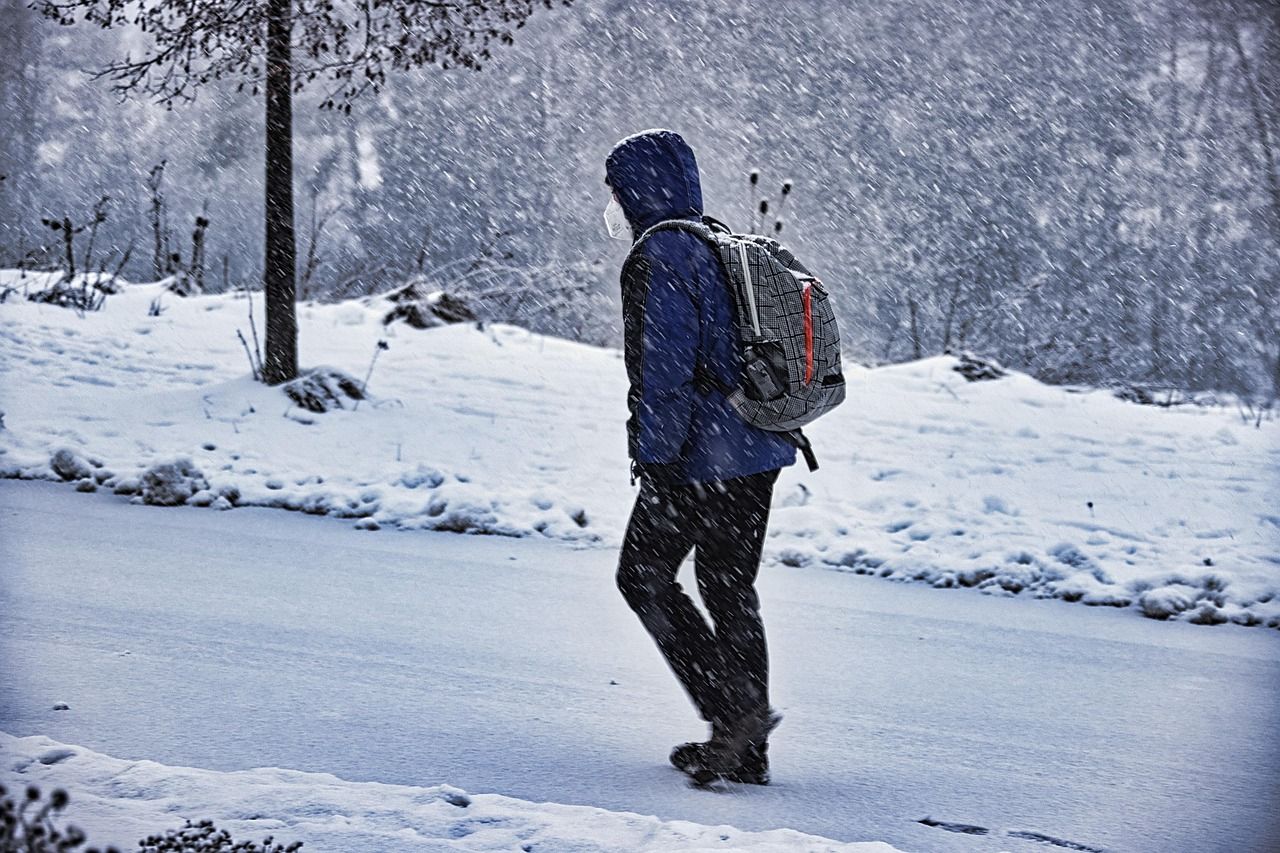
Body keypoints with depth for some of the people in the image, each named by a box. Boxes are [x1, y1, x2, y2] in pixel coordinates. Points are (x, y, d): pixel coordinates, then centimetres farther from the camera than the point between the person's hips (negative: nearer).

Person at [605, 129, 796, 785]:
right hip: (760, 451, 9)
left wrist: (653, 460, -18)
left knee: (644, 577, 4)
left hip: (699, 457, -9)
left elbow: (662, 369, -20)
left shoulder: (658, 258, -13)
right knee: (730, 587, 13)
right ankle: (747, 749, 14)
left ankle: (736, 708, -7)